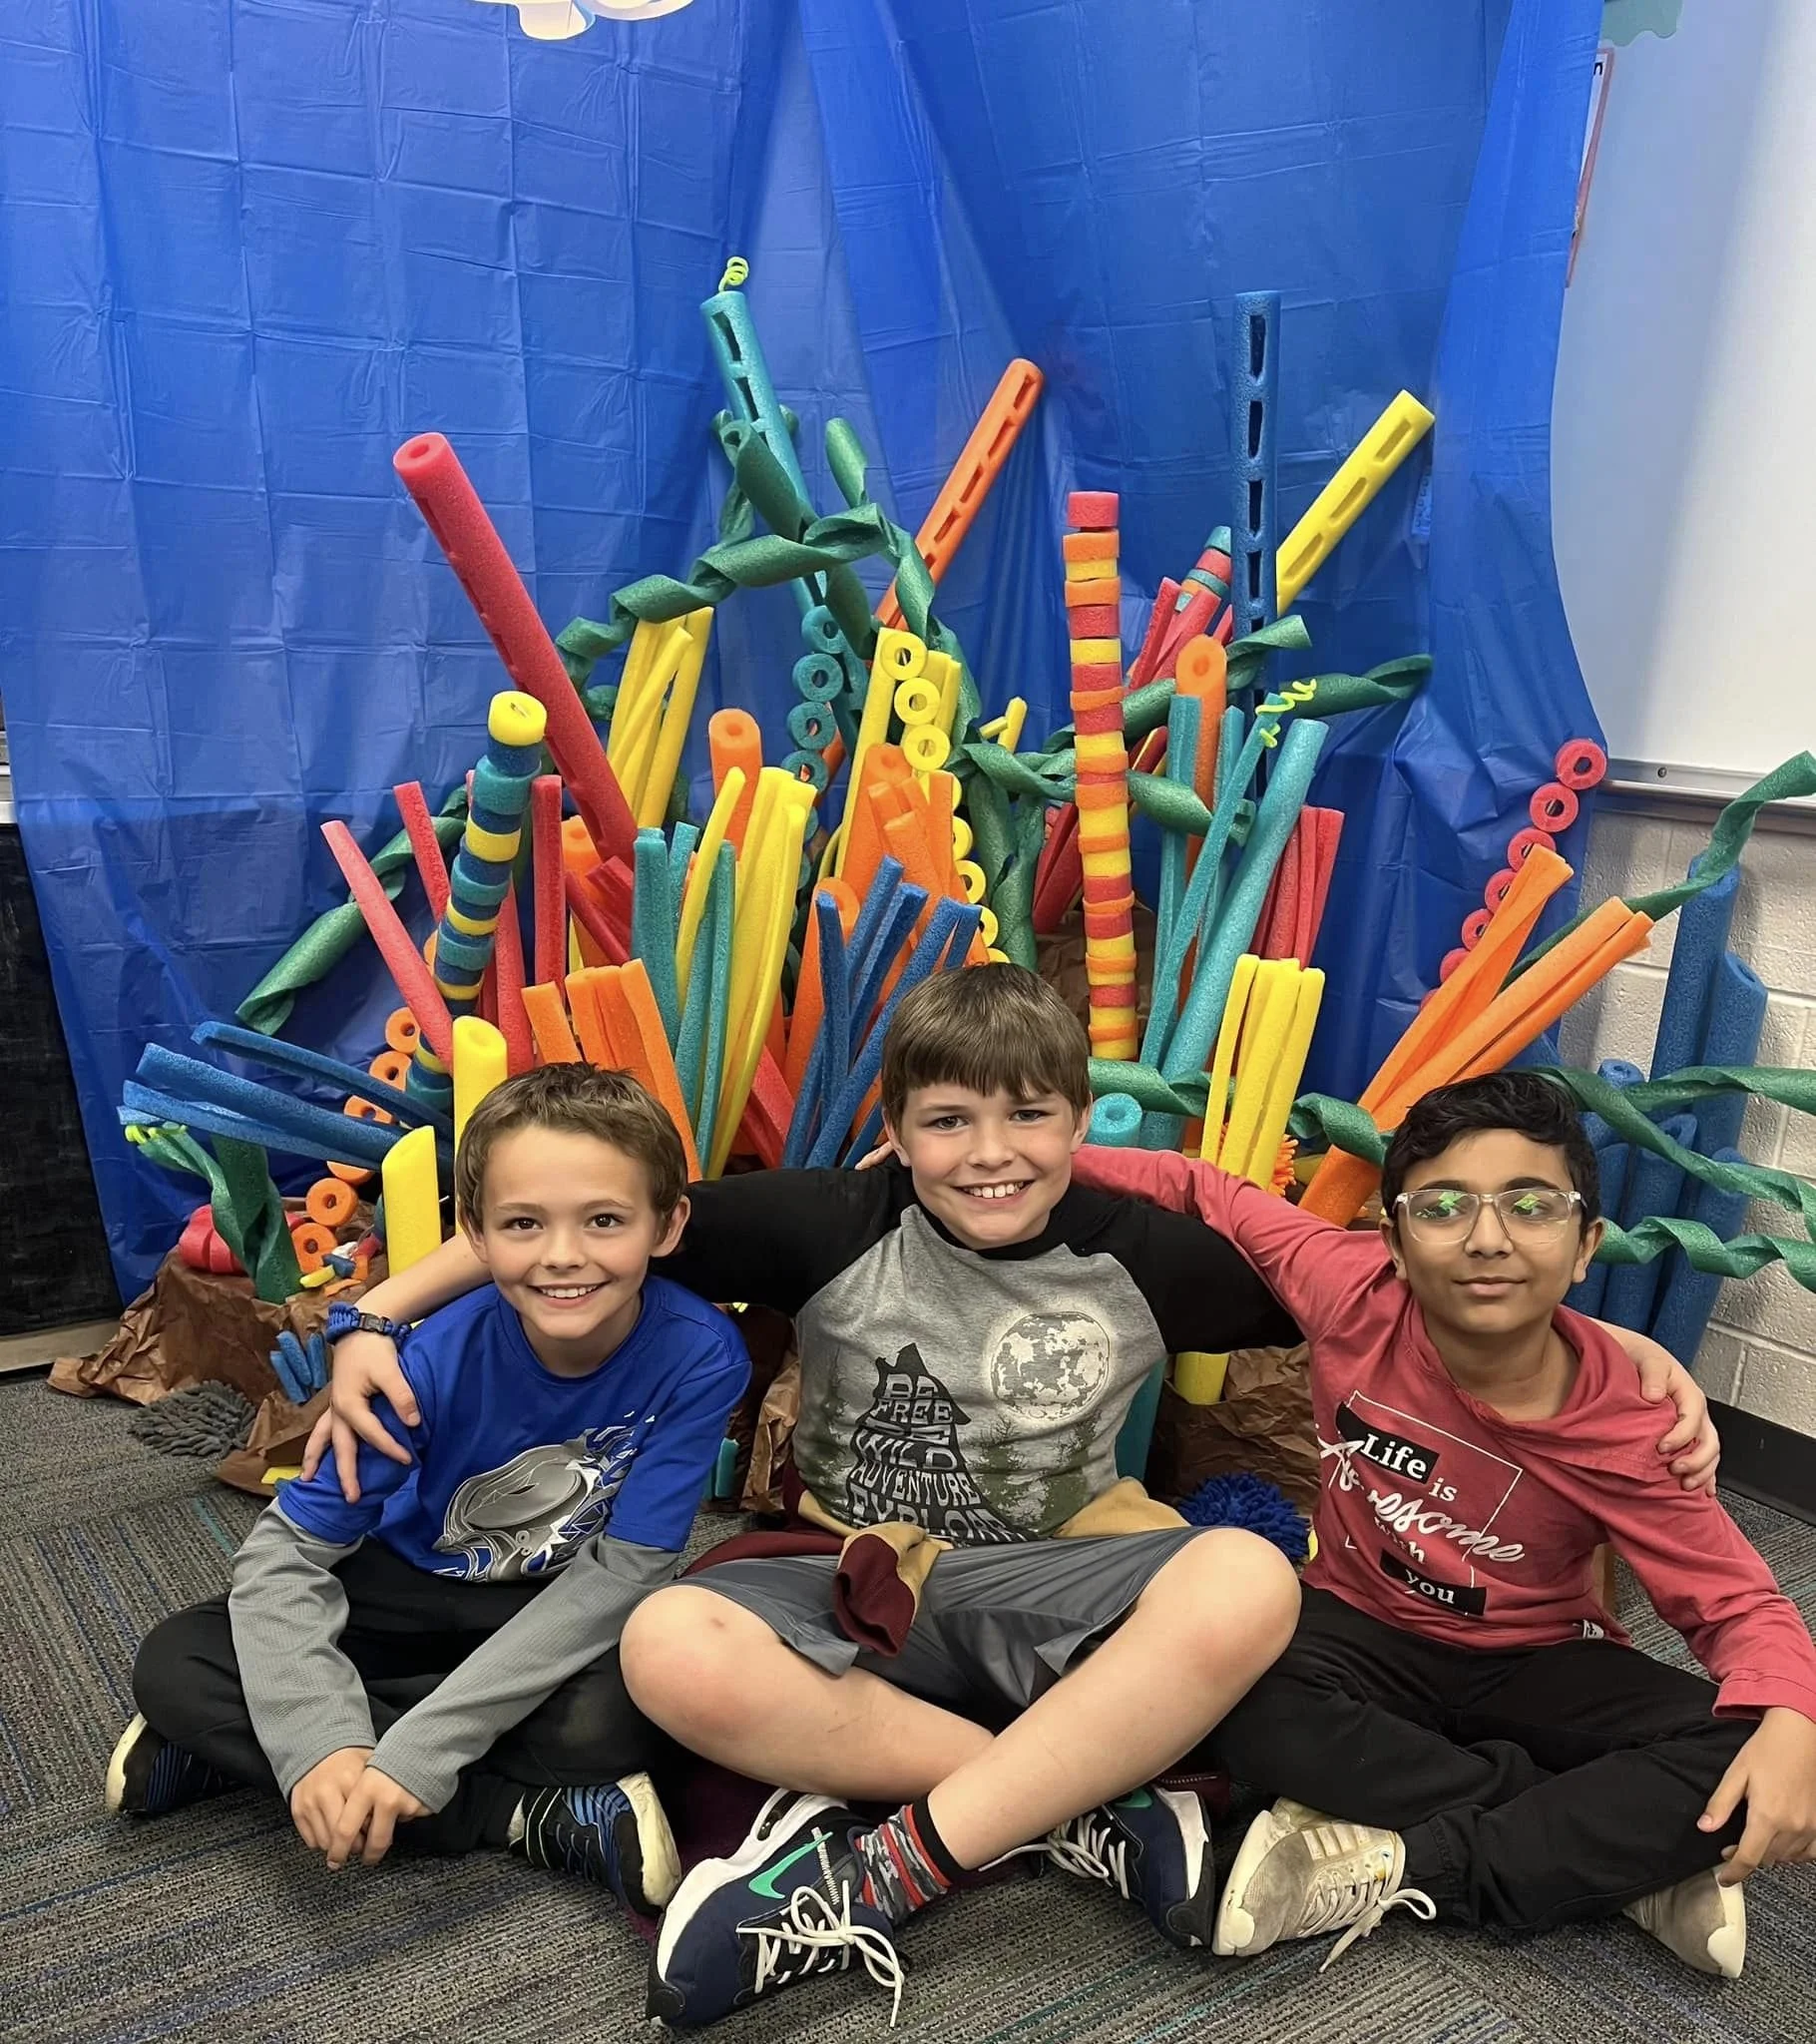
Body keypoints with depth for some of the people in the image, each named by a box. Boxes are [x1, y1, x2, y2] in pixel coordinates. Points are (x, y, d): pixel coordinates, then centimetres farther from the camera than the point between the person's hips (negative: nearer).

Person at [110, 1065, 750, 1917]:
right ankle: (530, 1817, -20)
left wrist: (417, 1751, -30)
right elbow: (286, 1551, -18)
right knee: (174, 1667, -18)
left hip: (570, 1617, -2)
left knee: (613, 1718, -35)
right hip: (413, 1591, 2)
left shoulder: (698, 1356, -28)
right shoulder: (438, 1359, -26)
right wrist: (320, 1744, -34)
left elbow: (622, 1571, -24)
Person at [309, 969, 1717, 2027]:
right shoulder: (835, 1227, -9)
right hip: (853, 1598, 0)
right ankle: (1096, 1808, -20)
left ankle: (880, 1873, -24)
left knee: (1246, 1585, -30)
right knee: (673, 1653, -32)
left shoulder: (1140, 1257, -4)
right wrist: (382, 1315, -11)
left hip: (1041, 1593, 1)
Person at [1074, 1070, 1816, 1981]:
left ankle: (1395, 1871, -23)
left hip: (1535, 1665, 0)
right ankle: (1624, 1854, -17)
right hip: (1366, 1628, 1)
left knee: (1741, 1759, -26)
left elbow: (1739, 1603, -13)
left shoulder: (1618, 1432, -21)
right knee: (1247, 1707, -33)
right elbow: (1207, 1191, -8)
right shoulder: (1357, 1294, -21)